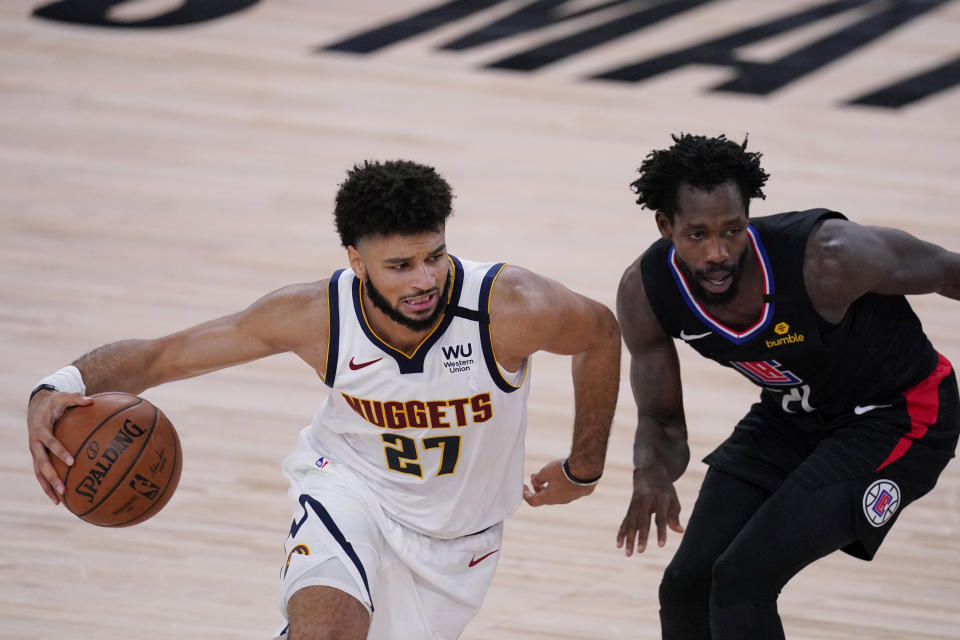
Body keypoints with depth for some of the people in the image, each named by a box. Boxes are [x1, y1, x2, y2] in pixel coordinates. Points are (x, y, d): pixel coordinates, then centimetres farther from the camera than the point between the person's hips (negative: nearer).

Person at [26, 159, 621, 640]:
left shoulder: (510, 309, -31)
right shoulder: (318, 316, -26)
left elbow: (600, 333, -8)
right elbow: (161, 355, -18)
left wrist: (583, 470, 3)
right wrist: (61, 388, -38)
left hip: (456, 536, 2)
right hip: (352, 486, -1)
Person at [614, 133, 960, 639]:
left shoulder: (828, 259, -36)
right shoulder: (645, 293, -19)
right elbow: (661, 420, -5)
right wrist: (651, 473, -29)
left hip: (895, 415, -6)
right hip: (790, 414, 6)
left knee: (742, 579, -18)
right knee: (687, 584, 2)